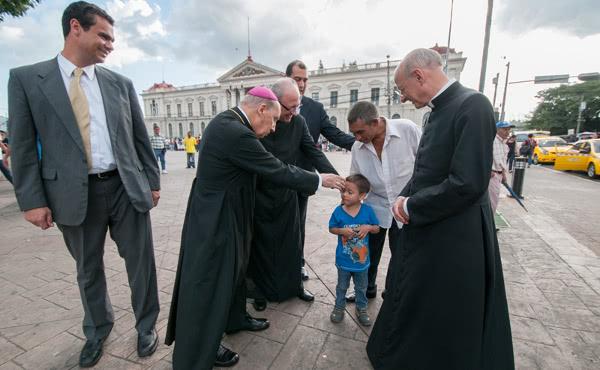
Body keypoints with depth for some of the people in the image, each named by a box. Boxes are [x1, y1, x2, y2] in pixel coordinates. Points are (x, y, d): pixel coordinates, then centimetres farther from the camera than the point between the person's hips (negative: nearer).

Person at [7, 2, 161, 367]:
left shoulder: (120, 83, 8)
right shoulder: (26, 78, 3)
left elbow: (141, 138, 8)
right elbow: (23, 146, 1)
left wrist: (153, 180, 6)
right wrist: (32, 200, -4)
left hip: (126, 187, 1)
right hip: (74, 194, 0)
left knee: (141, 262, 8)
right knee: (88, 270, 17)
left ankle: (147, 326, 33)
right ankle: (97, 330, 44)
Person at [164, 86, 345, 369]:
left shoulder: (227, 122, 4)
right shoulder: (235, 132, -26)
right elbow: (278, 171, -21)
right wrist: (320, 180, -11)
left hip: (224, 213, 10)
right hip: (216, 218, -10)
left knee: (231, 266, 23)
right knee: (210, 278, 7)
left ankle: (234, 318, 46)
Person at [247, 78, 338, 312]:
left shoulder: (298, 122, -5)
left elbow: (313, 152, -3)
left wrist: (336, 178, -13)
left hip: (287, 196, 3)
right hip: (260, 196, -3)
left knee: (292, 242, 15)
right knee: (261, 244, 12)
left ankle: (294, 285, 37)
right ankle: (261, 291, 34)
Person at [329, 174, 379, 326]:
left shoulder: (367, 210, -15)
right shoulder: (339, 211, -16)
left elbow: (377, 228, -3)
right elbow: (331, 228, -4)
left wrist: (368, 227, -24)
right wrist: (342, 231, -24)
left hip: (361, 259, 1)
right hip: (343, 260, 0)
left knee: (361, 287, 22)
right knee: (342, 286, 21)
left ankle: (361, 309, 46)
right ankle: (339, 307, 45)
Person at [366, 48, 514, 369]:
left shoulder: (472, 105, -18)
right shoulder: (440, 110, 9)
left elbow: (468, 183, -26)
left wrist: (411, 207, -15)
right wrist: (405, 198, 1)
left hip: (452, 238, -9)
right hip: (424, 232, 9)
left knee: (445, 327, 13)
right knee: (411, 304, 26)